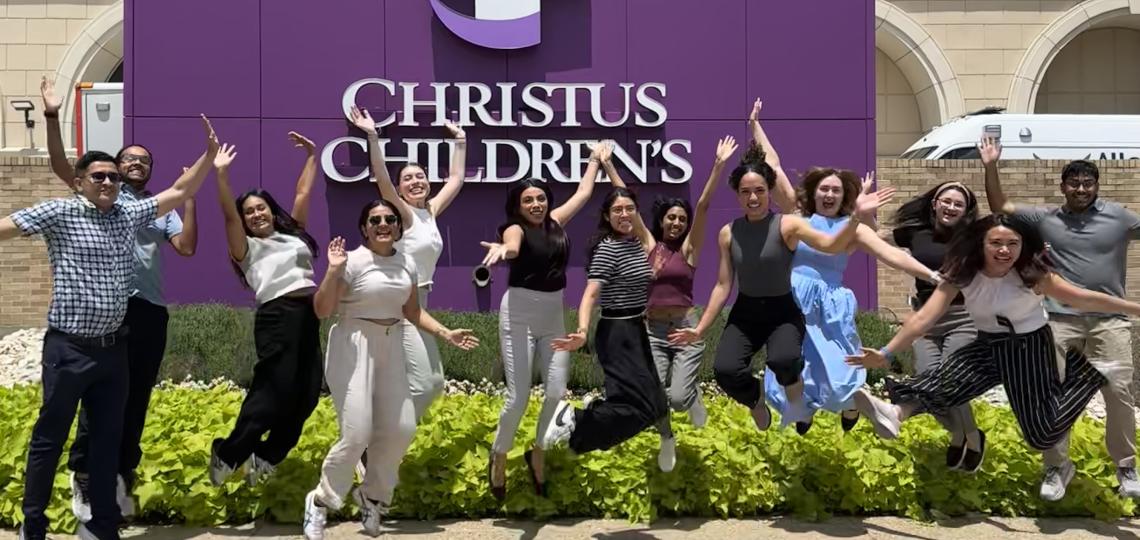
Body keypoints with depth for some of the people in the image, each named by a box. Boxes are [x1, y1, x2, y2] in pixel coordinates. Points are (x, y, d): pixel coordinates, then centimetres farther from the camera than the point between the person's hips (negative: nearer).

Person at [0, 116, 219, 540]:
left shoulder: (130, 214, 9)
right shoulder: (60, 213, -5)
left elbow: (179, 193, 14)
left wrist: (209, 154, 6)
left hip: (112, 347, 5)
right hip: (68, 348, -5)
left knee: (108, 437, 12)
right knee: (49, 438, 6)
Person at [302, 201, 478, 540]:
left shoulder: (407, 263, 7)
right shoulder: (353, 261, -11)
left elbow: (412, 311, 16)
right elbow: (322, 311, -13)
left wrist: (447, 334, 9)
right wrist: (333, 270, -24)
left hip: (390, 348, 6)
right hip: (353, 347, -6)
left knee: (400, 429, 7)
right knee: (357, 435, -11)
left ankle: (372, 496, 30)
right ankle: (320, 502, 11)